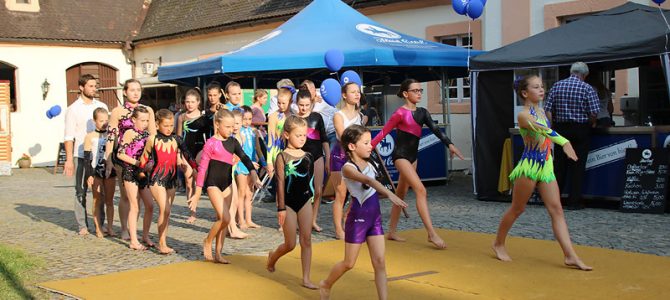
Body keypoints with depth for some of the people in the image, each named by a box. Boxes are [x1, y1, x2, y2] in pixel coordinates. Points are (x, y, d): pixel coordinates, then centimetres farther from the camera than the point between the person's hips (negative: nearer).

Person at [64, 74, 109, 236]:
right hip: (81, 155, -3)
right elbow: (69, 136, -3)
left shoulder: (102, 106, 11)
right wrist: (69, 160, -10)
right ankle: (82, 225, 7)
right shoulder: (73, 109, 0)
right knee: (80, 191, 1)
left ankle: (100, 224, 14)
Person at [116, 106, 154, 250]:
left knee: (150, 206, 5)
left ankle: (145, 236, 20)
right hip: (130, 172, -6)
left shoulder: (147, 134, 10)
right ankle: (133, 241, 1)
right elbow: (120, 154, -13)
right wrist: (137, 163, -17)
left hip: (143, 173, 6)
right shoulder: (130, 133, -8)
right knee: (135, 207, -5)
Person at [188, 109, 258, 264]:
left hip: (227, 184, 6)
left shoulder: (232, 142, 5)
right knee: (225, 218, -16)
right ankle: (207, 242, 7)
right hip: (213, 185, -6)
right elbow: (202, 168, -11)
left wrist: (253, 171, -16)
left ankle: (218, 254, 16)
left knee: (222, 219, 9)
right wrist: (197, 194, -12)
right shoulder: (211, 143, -12)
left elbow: (244, 157, 5)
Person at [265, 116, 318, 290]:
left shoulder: (307, 156, 4)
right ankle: (273, 257, 35)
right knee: (290, 244, 3)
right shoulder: (282, 157, -11)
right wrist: (281, 208, -13)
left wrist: (311, 196, 15)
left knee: (306, 241, 3)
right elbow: (280, 182, -12)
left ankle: (306, 279, 9)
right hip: (289, 203, -4)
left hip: (305, 201, 4)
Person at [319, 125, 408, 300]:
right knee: (349, 263, 8)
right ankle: (326, 285, 34)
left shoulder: (368, 164, 5)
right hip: (358, 219, -6)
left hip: (375, 218, 6)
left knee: (379, 261, 0)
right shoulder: (348, 168, -18)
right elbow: (368, 180, -36)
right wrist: (390, 194, -49)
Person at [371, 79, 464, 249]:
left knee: (401, 194, 13)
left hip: (412, 156, 8)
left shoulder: (422, 113, 7)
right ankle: (432, 234, -19)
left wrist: (450, 144, -15)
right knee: (421, 190, -17)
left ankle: (392, 232, 23)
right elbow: (384, 132, -10)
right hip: (401, 156, -8)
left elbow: (435, 130, -1)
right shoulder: (400, 113, -13)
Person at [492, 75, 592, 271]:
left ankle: (570, 256, -5)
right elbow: (541, 130, -35)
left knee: (556, 210, -1)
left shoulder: (541, 111, 10)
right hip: (529, 167, -7)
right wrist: (564, 142, -49)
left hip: (546, 167, 7)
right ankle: (499, 244, 27)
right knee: (517, 209, 7)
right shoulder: (524, 115, -16)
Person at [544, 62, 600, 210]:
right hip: (581, 130, -3)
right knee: (577, 166, 2)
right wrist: (592, 123, 6)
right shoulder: (587, 88, -6)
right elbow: (594, 112, -12)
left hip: (560, 128, 3)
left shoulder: (557, 86, 5)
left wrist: (551, 126, 3)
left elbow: (548, 109, 0)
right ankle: (574, 201, 3)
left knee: (560, 164, 11)